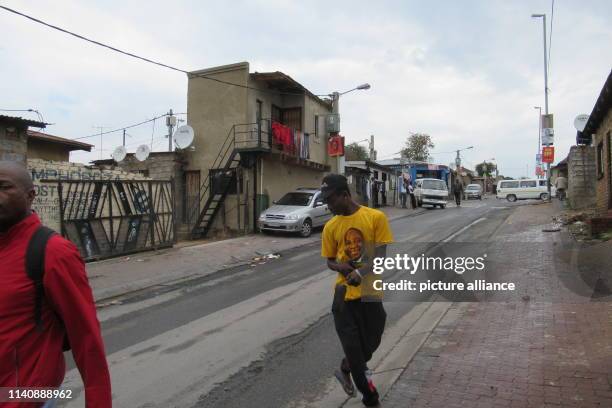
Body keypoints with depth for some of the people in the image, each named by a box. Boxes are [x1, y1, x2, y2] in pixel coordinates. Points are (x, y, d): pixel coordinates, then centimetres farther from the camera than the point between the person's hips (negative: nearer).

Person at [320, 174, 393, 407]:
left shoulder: (376, 217, -8)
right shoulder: (331, 227, 0)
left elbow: (381, 255, -11)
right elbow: (329, 261, 8)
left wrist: (361, 272, -29)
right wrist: (341, 267, -16)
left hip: (371, 292, -1)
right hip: (344, 293, 1)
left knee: (371, 343, 12)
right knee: (353, 345, 3)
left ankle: (345, 369, 43)